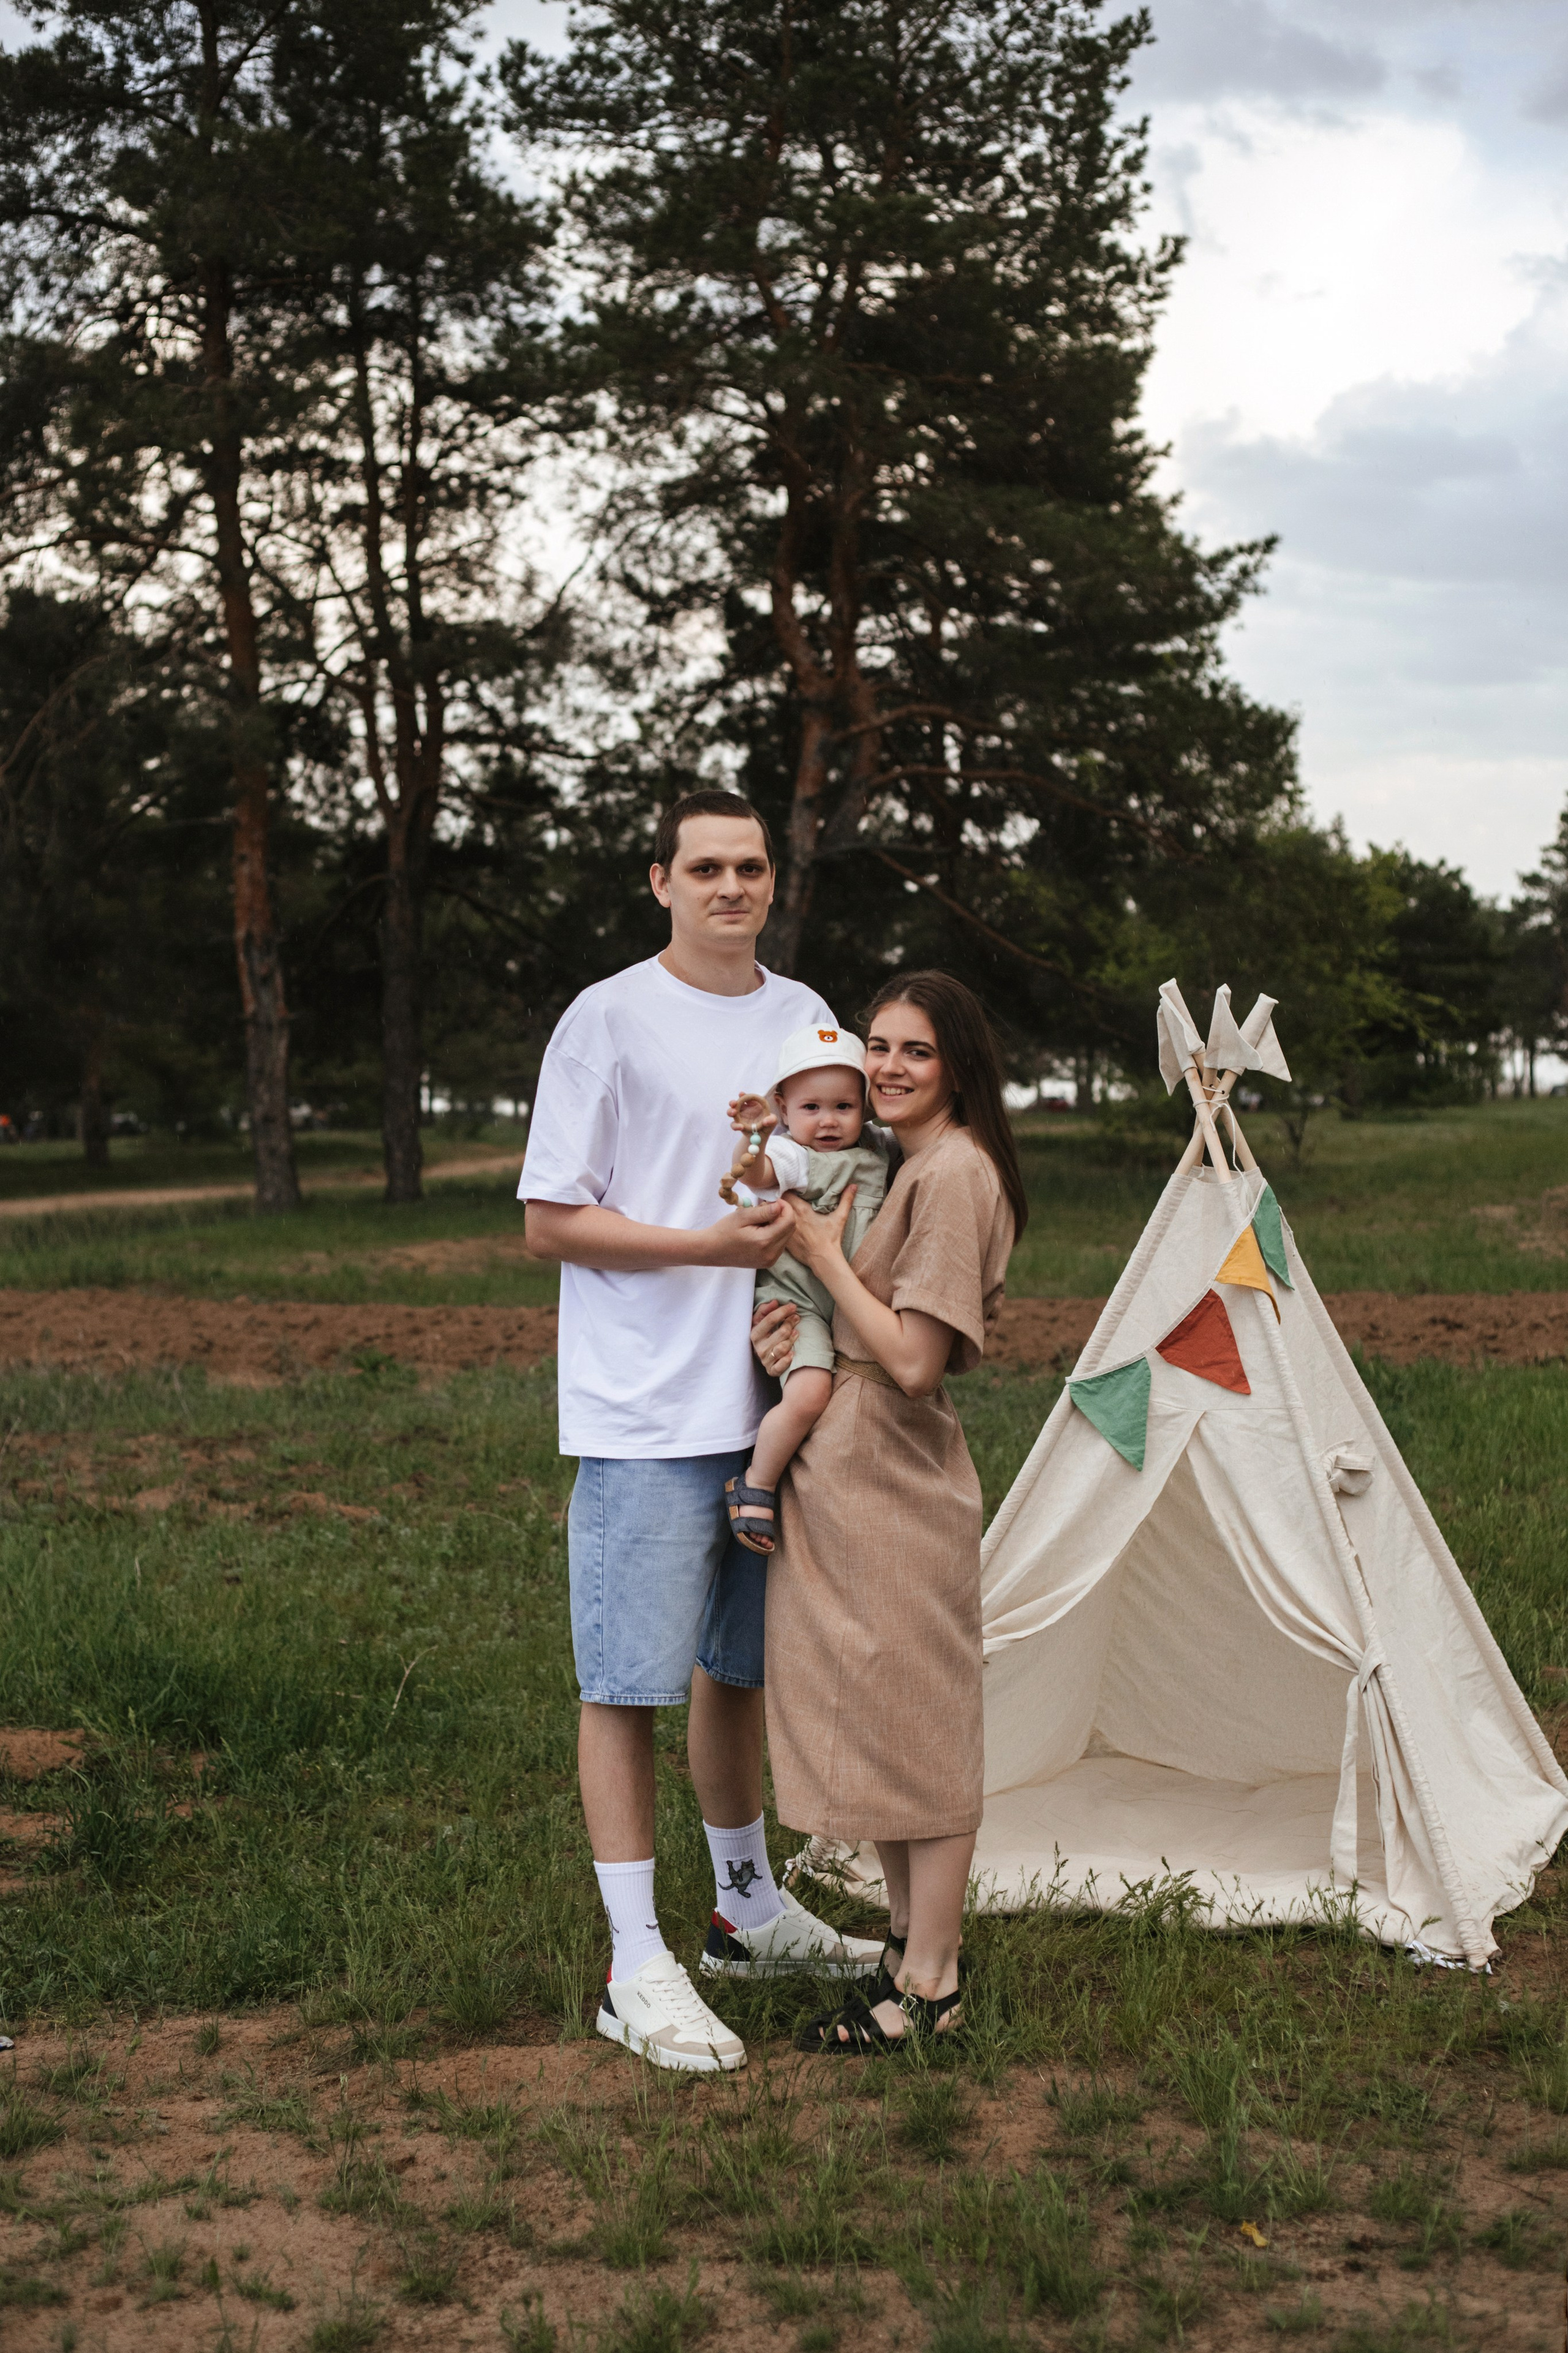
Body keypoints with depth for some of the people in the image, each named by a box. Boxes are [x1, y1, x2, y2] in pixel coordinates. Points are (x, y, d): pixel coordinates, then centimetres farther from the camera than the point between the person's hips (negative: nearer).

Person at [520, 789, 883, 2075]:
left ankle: (748, 1908, 33)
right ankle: (637, 1965, 4)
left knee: (742, 1664, 18)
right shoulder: (610, 1019, -7)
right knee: (629, 1679, -3)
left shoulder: (803, 1015, 11)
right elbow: (552, 1223, -9)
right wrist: (710, 1246, -19)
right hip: (646, 1413, -6)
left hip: (771, 1401, 6)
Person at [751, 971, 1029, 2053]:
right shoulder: (909, 1165, 15)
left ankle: (931, 1984, 9)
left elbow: (912, 1362, -21)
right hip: (845, 1478, 10)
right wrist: (795, 1317, -2)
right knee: (871, 1722, 16)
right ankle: (912, 1944, 28)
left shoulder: (955, 1171, -16)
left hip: (898, 1486, -10)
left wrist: (824, 1254, -14)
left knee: (918, 1727, -1)